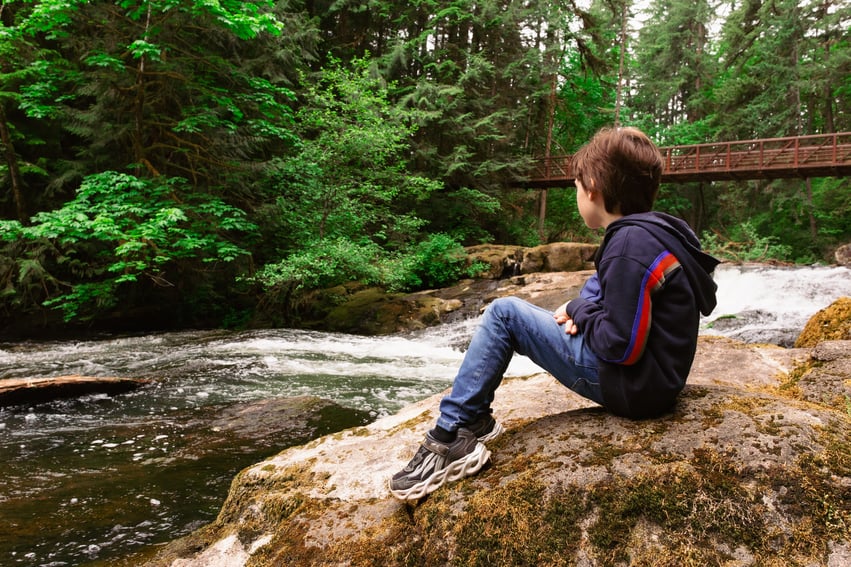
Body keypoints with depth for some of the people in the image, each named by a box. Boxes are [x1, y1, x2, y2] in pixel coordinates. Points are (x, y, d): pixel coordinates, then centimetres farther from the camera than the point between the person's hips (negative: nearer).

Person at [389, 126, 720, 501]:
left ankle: (448, 439, -1)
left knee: (504, 314, -6)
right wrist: (583, 311, 0)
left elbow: (621, 345, -24)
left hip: (633, 384, -10)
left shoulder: (631, 244, -22)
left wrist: (580, 312, -6)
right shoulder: (656, 231, 9)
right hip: (655, 377, 10)